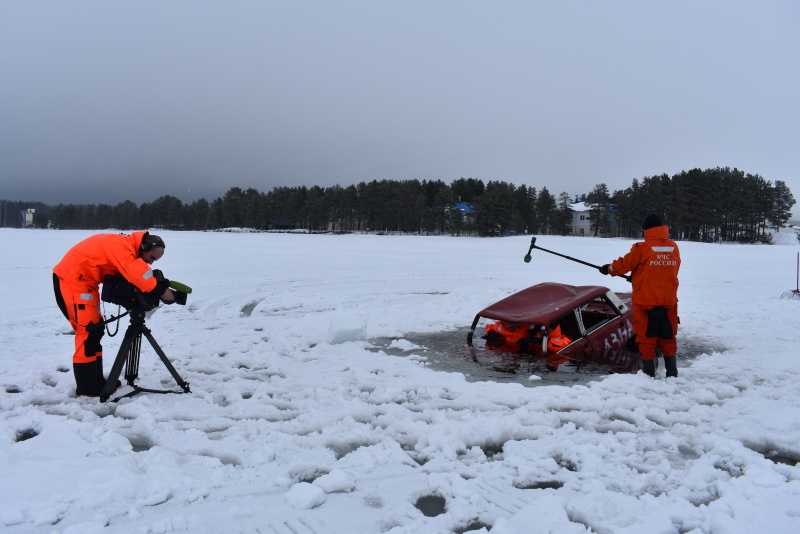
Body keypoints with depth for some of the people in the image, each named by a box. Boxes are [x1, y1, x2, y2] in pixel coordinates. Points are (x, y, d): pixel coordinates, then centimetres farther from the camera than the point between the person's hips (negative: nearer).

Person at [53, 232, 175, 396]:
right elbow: (135, 272, -36)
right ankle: (87, 389, -5)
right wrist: (160, 290, -34)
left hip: (85, 281, 11)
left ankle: (96, 381, 20)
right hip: (72, 279, -10)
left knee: (95, 330, 12)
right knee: (88, 331, -11)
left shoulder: (125, 250, 7)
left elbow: (123, 277, -2)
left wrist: (160, 285, -17)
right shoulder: (121, 244, -22)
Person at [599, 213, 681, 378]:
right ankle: (672, 372, 17)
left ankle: (649, 373, 10)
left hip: (646, 301, -4)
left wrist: (608, 269, 15)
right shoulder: (674, 248, 1)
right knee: (668, 337, 14)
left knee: (647, 337, 6)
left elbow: (623, 264, -5)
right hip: (669, 301, 4)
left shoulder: (642, 248, -14)